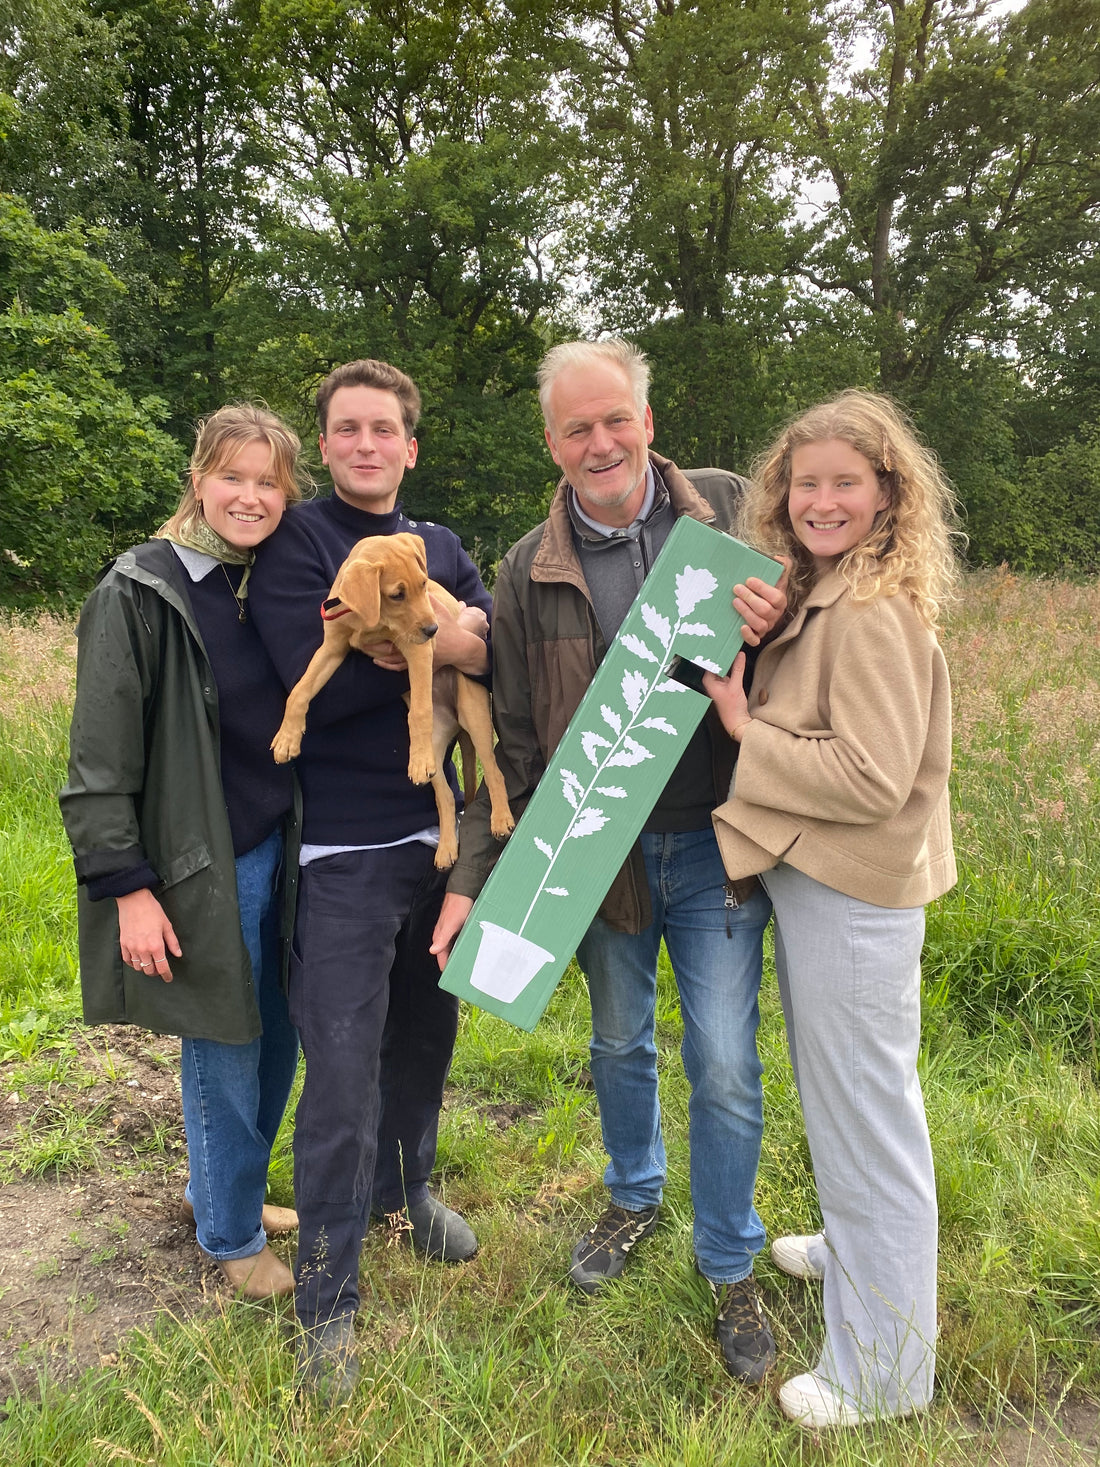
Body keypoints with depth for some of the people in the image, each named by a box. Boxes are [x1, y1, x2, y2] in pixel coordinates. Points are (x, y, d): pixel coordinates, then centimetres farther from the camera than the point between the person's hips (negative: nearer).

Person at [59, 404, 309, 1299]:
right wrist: (127, 886, -15)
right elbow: (99, 762, -14)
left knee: (276, 1041, 17)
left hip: (280, 854, 6)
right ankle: (231, 1234, 30)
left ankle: (224, 1186, 41)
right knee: (225, 1053, 6)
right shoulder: (140, 594, -13)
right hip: (199, 871, -6)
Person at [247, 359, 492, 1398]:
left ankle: (405, 1190, 44)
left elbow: (504, 656, -3)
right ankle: (326, 1302, 13)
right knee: (343, 1076, -3)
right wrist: (443, 647, -15)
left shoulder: (440, 549, 11)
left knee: (426, 1031, 20)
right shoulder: (294, 544, -5)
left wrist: (416, 648, -21)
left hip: (441, 832, 6)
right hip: (346, 850, -5)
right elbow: (316, 685, -20)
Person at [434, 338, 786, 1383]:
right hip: (598, 852, 2)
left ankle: (731, 1269, 29)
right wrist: (471, 878, -6)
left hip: (714, 847, -2)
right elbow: (509, 742, 0)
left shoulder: (730, 513, -6)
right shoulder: (529, 572, -3)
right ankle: (634, 1197, 49)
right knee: (619, 1043, 21)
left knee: (724, 1065, 5)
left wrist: (777, 627, -22)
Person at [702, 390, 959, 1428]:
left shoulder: (873, 613, -20)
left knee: (864, 1110, 3)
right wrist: (747, 707, 0)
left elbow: (871, 776, -24)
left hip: (854, 897, -10)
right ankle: (853, 1247, 50)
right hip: (809, 877, 10)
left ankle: (881, 1372, 21)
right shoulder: (813, 596, 9)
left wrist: (744, 731, -19)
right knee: (833, 1092, 26)